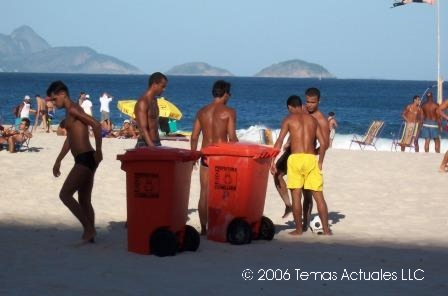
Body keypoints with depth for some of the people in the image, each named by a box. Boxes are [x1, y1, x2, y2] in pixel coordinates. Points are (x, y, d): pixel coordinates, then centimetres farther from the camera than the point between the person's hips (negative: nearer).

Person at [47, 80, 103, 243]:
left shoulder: (73, 110, -12)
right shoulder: (70, 112, 20)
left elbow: (96, 125, -24)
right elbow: (69, 139, 30)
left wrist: (98, 151, -23)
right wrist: (58, 161, 33)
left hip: (85, 159, -10)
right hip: (84, 160, 10)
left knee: (65, 194, -10)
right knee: (84, 201, 13)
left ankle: (89, 228, -9)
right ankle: (89, 234, 15)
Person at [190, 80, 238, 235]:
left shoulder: (202, 111, 7)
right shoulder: (229, 112, -6)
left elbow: (194, 137, 7)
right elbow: (232, 137, -11)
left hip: (205, 155, 4)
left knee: (204, 193, 7)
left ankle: (203, 228, 7)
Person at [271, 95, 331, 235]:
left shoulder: (289, 119, 5)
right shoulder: (313, 120, 15)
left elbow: (279, 141, -4)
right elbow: (324, 143, 10)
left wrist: (272, 160, -3)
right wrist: (320, 161, 20)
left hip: (295, 158, -3)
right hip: (311, 158, 3)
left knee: (296, 195, 2)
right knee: (318, 195, 6)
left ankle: (299, 229, 3)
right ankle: (326, 229, 4)